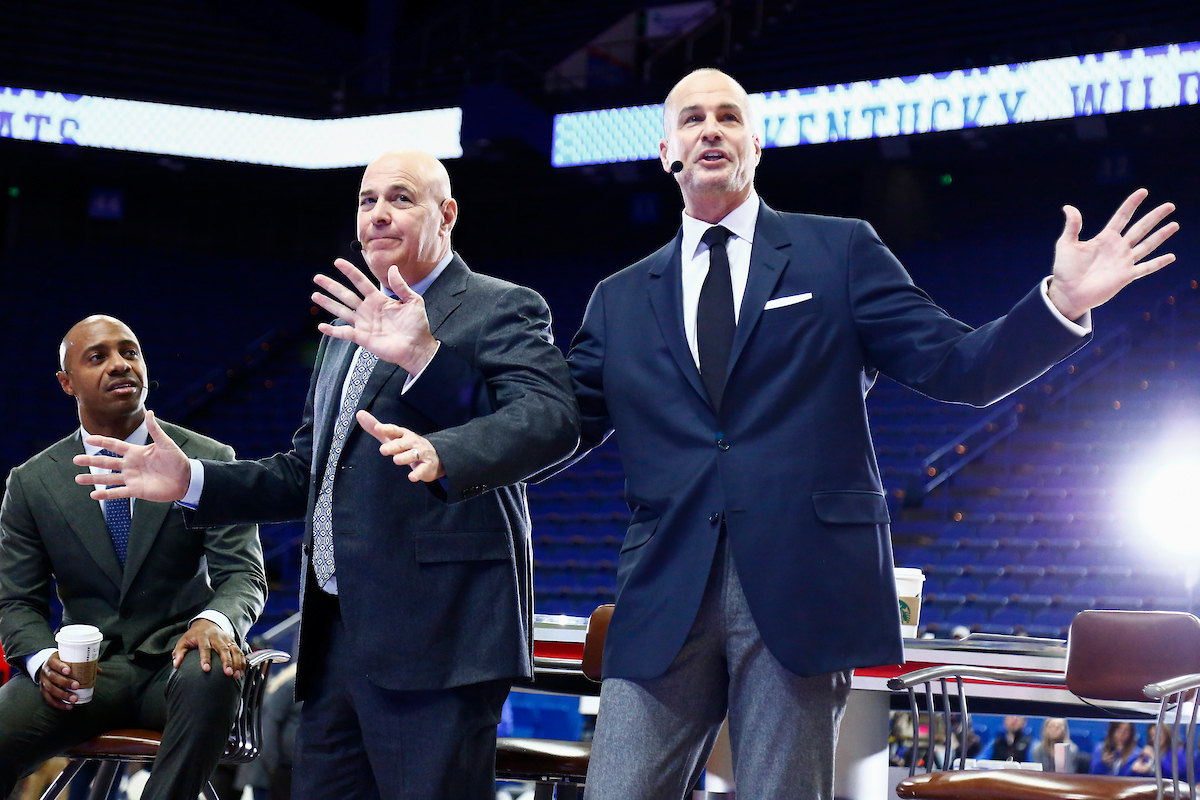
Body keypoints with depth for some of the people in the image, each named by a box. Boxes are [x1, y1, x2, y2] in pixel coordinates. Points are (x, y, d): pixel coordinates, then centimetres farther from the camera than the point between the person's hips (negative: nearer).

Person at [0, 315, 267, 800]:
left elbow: (243, 574, -3)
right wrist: (43, 659, -16)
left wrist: (215, 621, -28)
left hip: (176, 656, -1)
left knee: (212, 679, -37)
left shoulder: (209, 461, 2)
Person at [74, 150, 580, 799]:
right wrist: (190, 482, 14)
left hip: (437, 630, -7)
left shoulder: (502, 309, 0)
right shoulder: (347, 332, 25)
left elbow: (550, 417, -20)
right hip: (335, 628, 8)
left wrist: (441, 453, -39)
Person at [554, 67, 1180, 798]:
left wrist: (1063, 301, -12)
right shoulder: (621, 299, 17)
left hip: (802, 591, -2)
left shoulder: (840, 252, 10)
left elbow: (955, 367, 3)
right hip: (664, 594, 2)